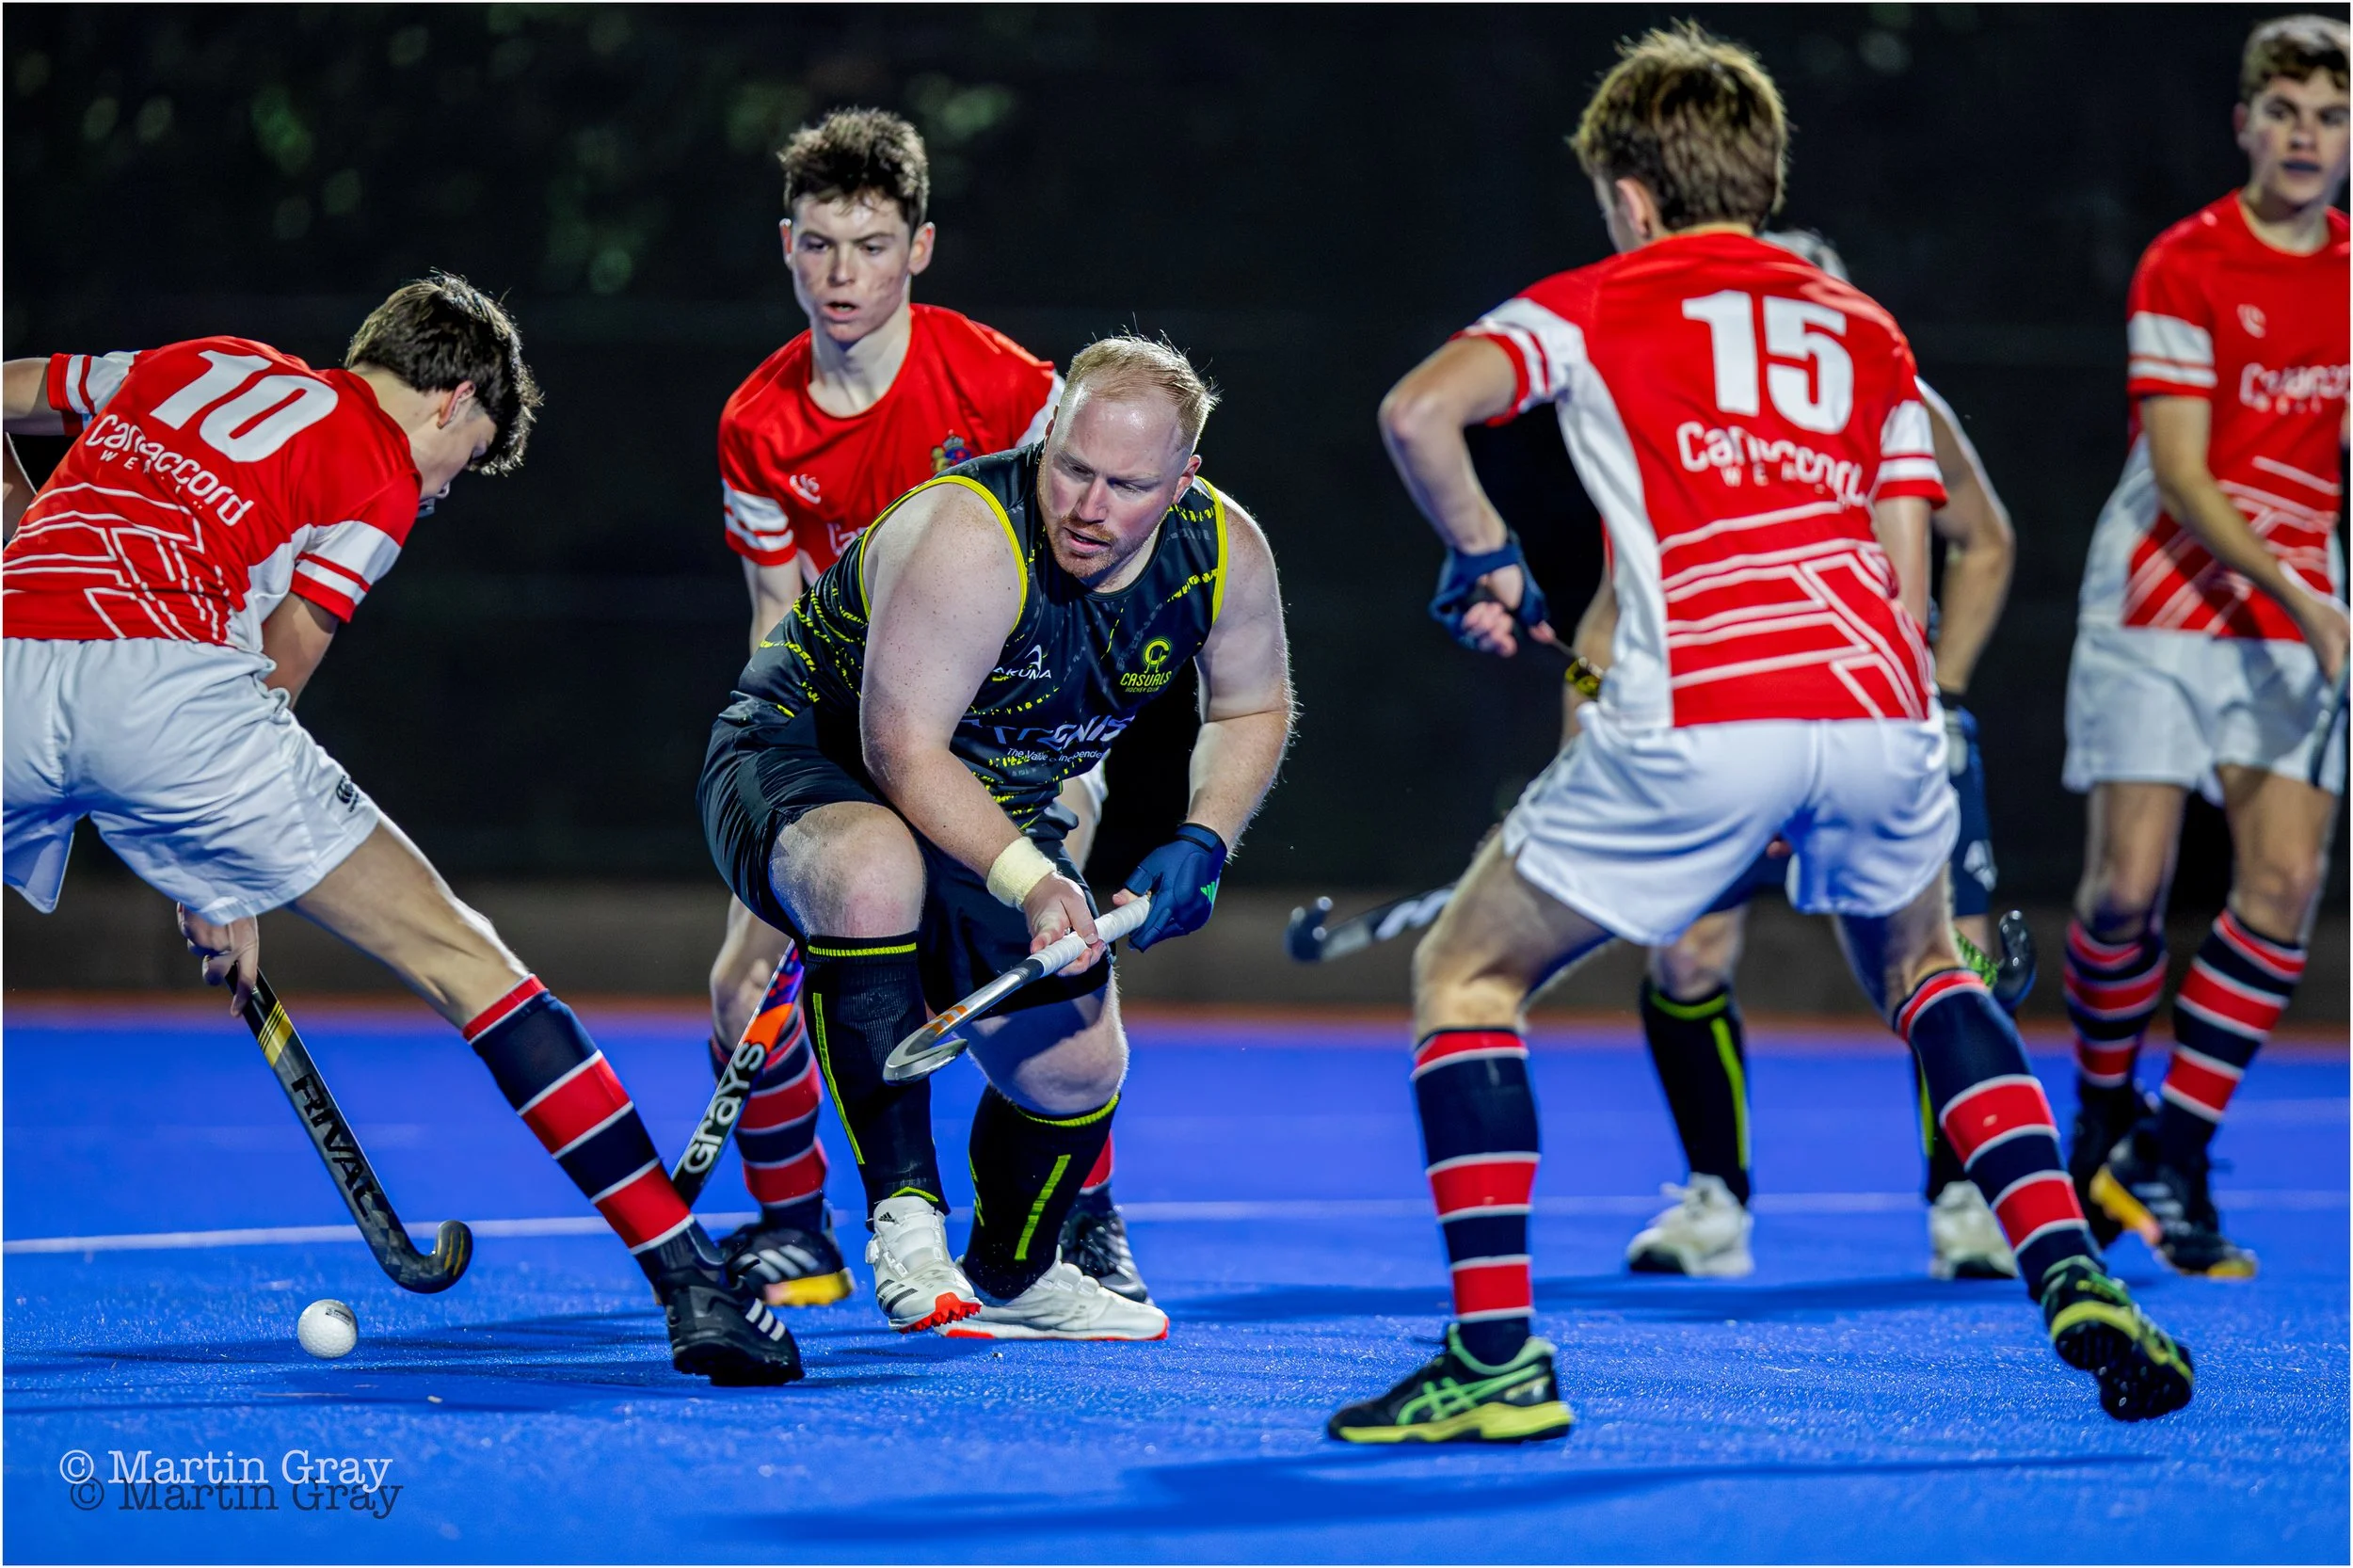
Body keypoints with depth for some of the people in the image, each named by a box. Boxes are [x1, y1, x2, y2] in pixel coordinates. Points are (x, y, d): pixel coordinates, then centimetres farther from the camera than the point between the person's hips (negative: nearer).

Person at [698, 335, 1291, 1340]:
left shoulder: (1223, 553, -14)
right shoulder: (970, 538, -34)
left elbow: (1251, 708, 5)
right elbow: (901, 748, -33)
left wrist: (1202, 846, -11)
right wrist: (1029, 881, -41)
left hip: (996, 809, 7)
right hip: (807, 759, -7)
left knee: (1076, 1070, 5)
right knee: (874, 871, -41)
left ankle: (1011, 1279, 37)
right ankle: (904, 1213, -36)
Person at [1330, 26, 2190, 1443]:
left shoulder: (1597, 305, 14)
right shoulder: (1865, 330, 25)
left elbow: (1419, 411, -4)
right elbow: (1905, 577, 20)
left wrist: (1487, 561, 12)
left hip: (1697, 716, -4)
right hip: (1879, 704, 5)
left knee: (1468, 976, 13)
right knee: (1923, 968, 33)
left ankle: (1495, 1355, 0)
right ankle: (2076, 1283, 16)